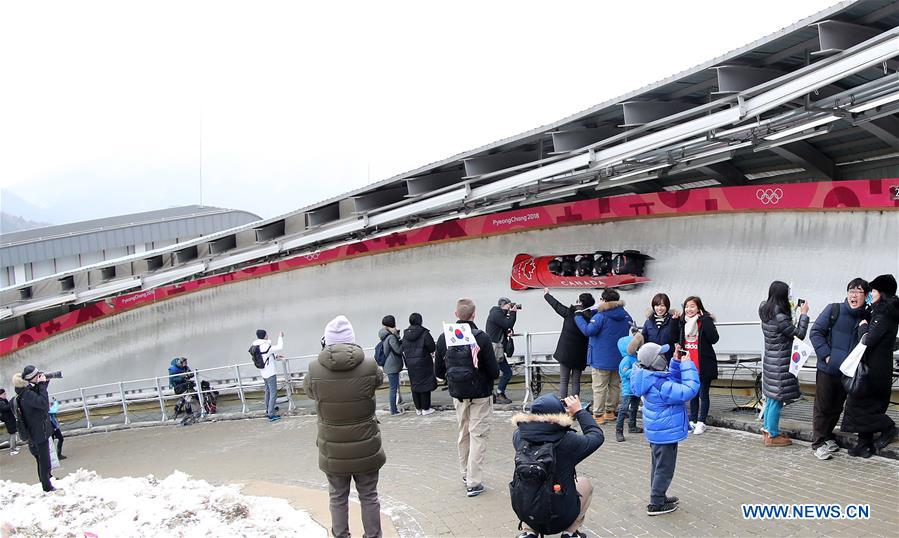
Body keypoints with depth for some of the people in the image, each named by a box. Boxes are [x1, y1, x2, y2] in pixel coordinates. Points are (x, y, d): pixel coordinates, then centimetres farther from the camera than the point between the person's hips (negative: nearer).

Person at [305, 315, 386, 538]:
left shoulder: (315, 370, -16)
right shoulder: (369, 366, -17)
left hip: (332, 450, 0)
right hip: (366, 448, 0)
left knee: (338, 497, 18)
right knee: (369, 496, 17)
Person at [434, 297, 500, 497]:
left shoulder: (444, 338, -7)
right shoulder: (481, 338, -18)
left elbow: (439, 372, -1)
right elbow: (494, 371, -15)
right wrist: (494, 374, 8)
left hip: (457, 394, 4)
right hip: (480, 394, -4)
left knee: (463, 433, 20)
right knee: (478, 435, 3)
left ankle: (466, 474, 30)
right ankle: (474, 482, 2)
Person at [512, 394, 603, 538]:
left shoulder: (518, 437, -13)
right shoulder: (568, 441, -23)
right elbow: (597, 436, -3)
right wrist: (579, 411, 5)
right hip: (561, 519, -2)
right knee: (585, 483, 23)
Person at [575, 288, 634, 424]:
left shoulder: (600, 316, -18)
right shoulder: (626, 316, 5)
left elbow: (588, 330, -28)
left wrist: (578, 318, -17)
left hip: (602, 360, -6)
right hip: (619, 359, 6)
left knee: (599, 388, -1)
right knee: (615, 385, 17)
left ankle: (598, 415, 0)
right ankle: (610, 411, 25)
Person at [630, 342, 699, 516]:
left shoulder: (652, 379, -1)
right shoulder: (662, 387, -31)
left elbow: (674, 381, 13)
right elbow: (689, 390, -32)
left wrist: (677, 361, 0)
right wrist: (687, 365, -25)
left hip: (657, 431, 10)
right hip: (666, 432, -10)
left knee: (659, 466, 24)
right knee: (664, 469, 4)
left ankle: (659, 497, 39)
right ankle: (656, 504, 13)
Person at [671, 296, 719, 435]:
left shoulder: (705, 321, -12)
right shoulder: (682, 322, 5)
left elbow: (714, 338, -23)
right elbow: (675, 339, 10)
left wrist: (703, 320, -27)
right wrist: (675, 321, -1)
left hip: (703, 365, -5)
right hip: (689, 365, 6)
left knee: (703, 394, 6)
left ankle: (701, 422, 15)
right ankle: (692, 420, 26)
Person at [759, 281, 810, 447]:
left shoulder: (766, 313, 4)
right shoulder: (780, 318, -22)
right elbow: (800, 334, -13)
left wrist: (794, 311, 16)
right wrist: (804, 314, -4)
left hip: (770, 359, 9)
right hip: (780, 363, -9)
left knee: (771, 398, 16)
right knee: (777, 399, 0)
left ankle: (767, 431, 25)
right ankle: (773, 435, 7)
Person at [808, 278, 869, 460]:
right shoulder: (833, 310, -7)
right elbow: (816, 332, -6)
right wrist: (826, 355, -13)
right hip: (827, 370, -3)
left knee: (836, 408, 16)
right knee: (822, 407, 3)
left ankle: (828, 437, 32)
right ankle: (818, 443, 12)